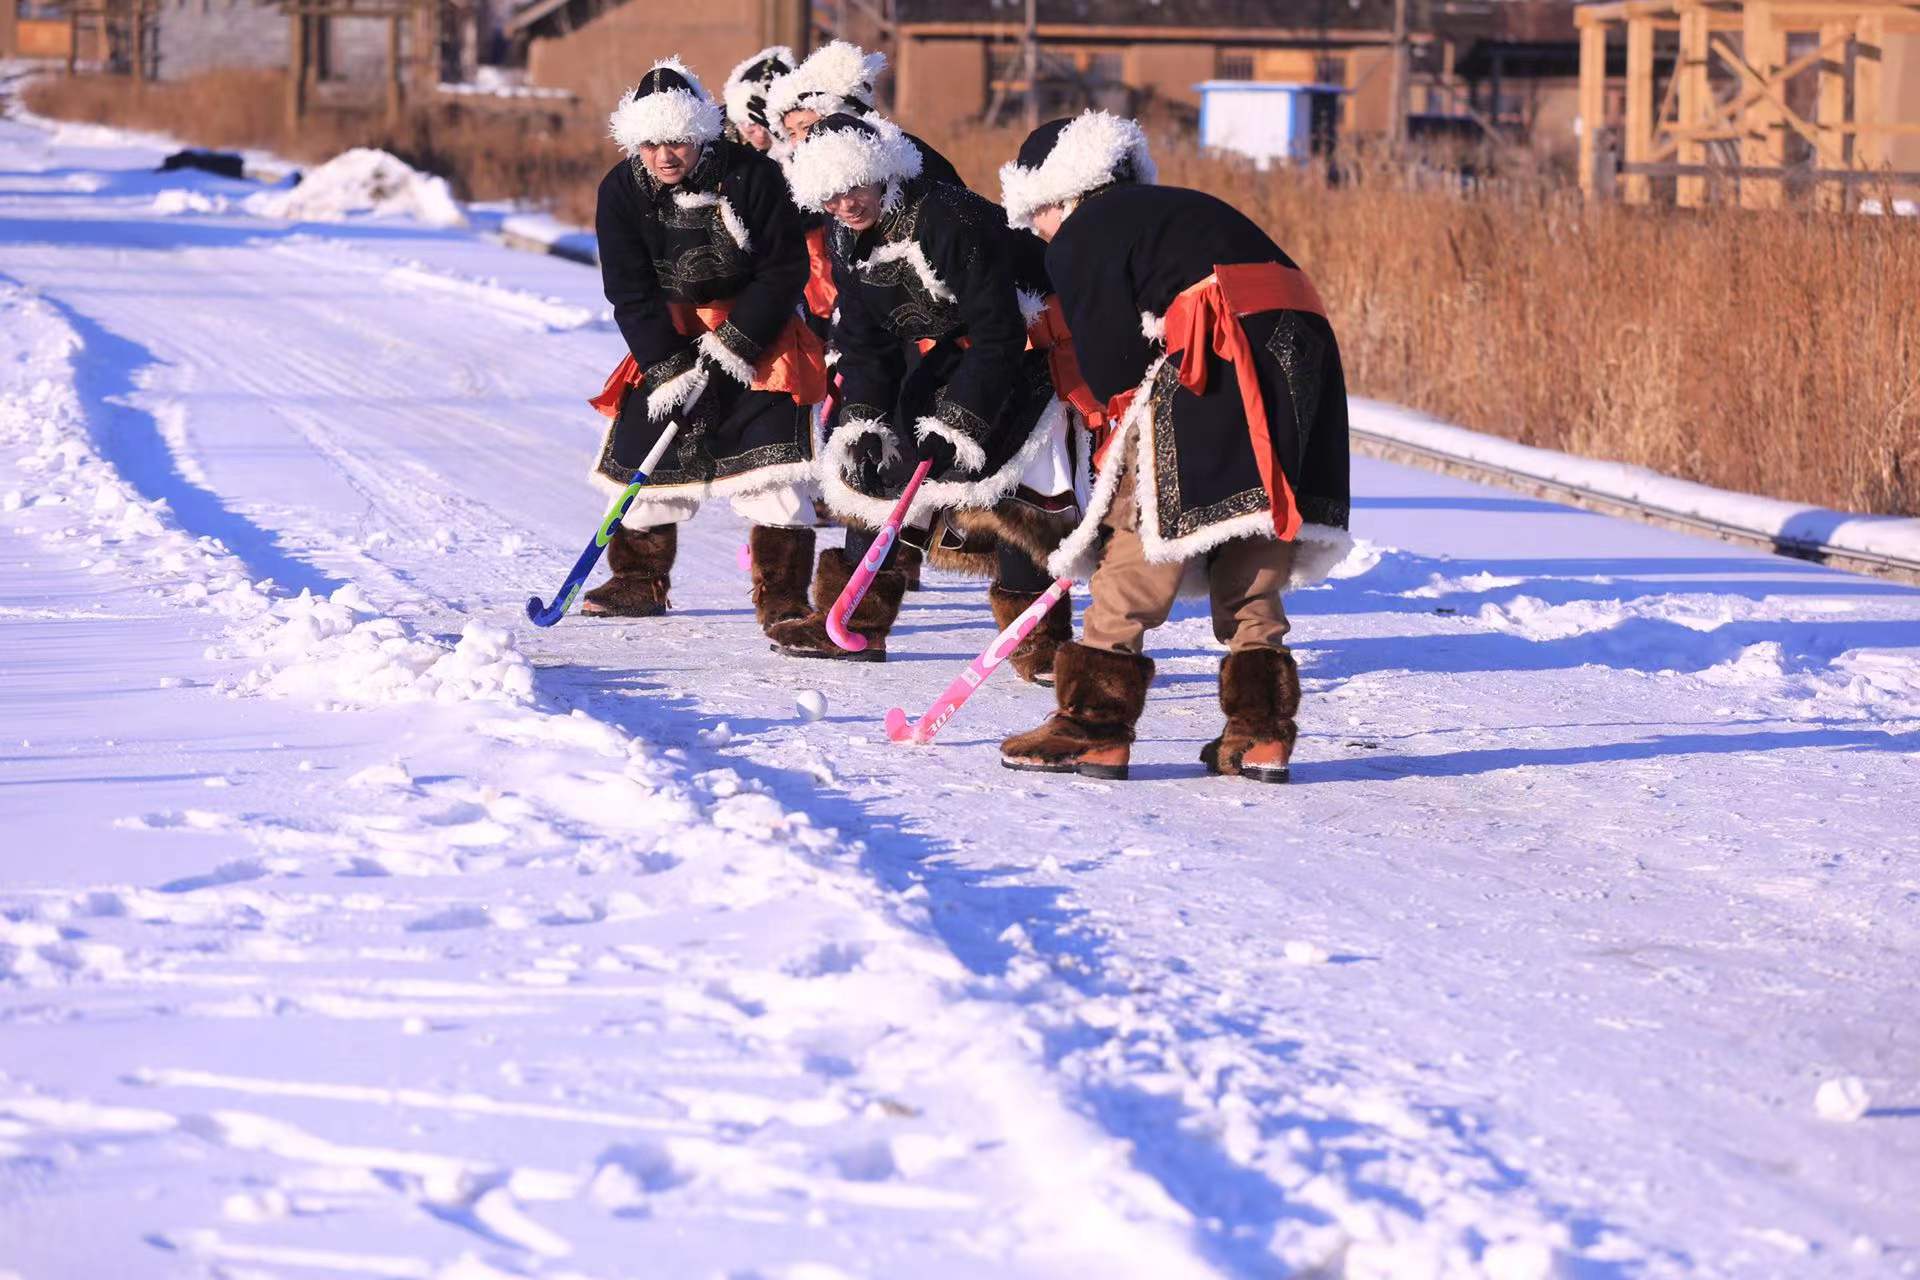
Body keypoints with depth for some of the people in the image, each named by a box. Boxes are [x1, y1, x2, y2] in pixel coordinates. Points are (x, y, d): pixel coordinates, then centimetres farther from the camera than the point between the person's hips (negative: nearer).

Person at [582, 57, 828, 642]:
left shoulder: (751, 176, -18)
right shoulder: (623, 191, -9)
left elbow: (785, 270, -13)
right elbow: (630, 291, -9)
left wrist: (738, 341, -20)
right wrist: (667, 366, -19)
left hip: (754, 329, -3)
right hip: (668, 336, 3)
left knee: (771, 452, -16)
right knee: (643, 446, 4)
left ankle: (782, 595, -12)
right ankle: (639, 582, 23)